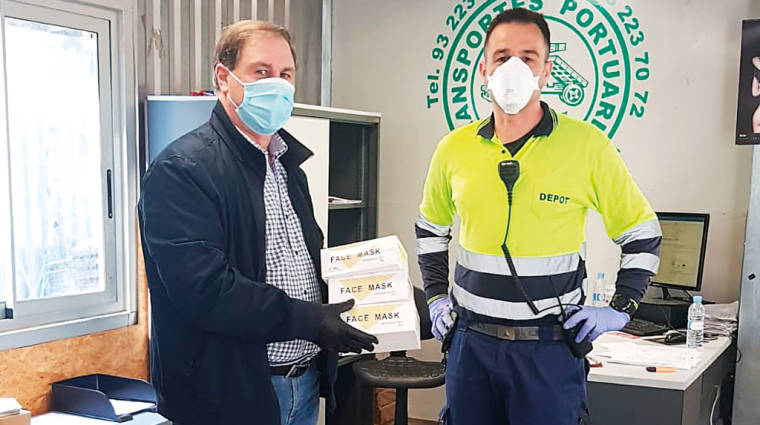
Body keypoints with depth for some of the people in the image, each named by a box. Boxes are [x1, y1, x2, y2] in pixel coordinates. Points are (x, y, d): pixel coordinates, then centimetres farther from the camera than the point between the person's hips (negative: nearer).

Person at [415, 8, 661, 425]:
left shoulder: (587, 145, -8)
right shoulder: (454, 148, 1)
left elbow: (642, 235, 2)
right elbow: (430, 228, 18)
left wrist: (620, 309, -3)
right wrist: (436, 296, 11)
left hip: (549, 346, -3)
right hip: (471, 339, 3)